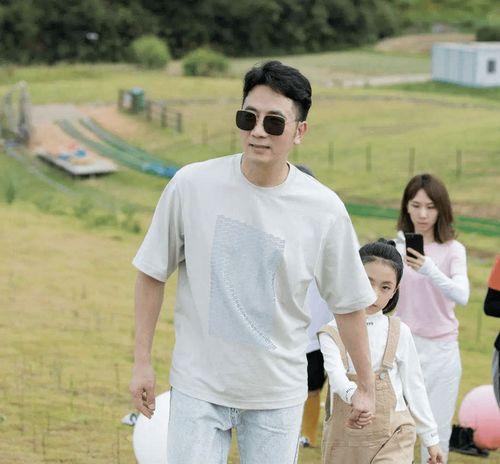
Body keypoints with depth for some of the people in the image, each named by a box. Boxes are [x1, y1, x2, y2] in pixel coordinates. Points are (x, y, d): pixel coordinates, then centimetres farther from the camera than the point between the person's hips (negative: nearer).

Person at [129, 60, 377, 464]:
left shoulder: (324, 210, -7)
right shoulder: (192, 185, -8)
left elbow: (348, 304, 4)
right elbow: (153, 274, 3)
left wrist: (367, 386, 10)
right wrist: (142, 362, 2)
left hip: (278, 392, 1)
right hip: (198, 385, 0)